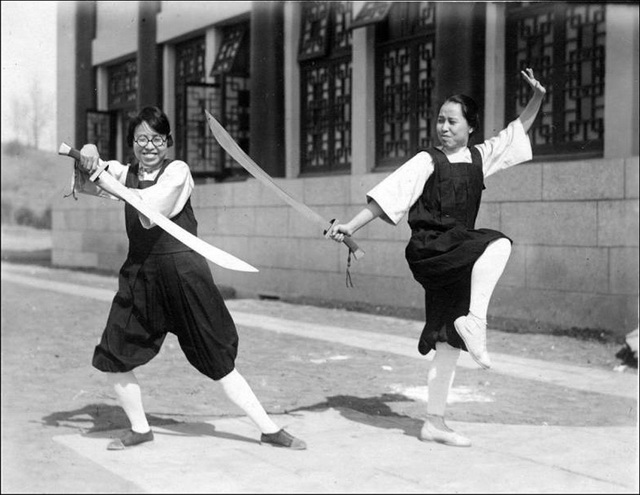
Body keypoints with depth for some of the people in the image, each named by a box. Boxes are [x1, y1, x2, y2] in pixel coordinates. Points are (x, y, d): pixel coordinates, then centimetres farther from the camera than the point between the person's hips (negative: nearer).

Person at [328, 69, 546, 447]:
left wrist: (538, 97, 10)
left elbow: (519, 130, 22)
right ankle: (475, 320, -29)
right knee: (498, 244, -28)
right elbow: (387, 196, -5)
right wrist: (352, 225, -12)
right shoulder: (427, 162, -2)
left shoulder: (480, 157, 12)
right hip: (429, 251, -6)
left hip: (457, 261, 6)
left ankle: (435, 422, 14)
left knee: (449, 343, 6)